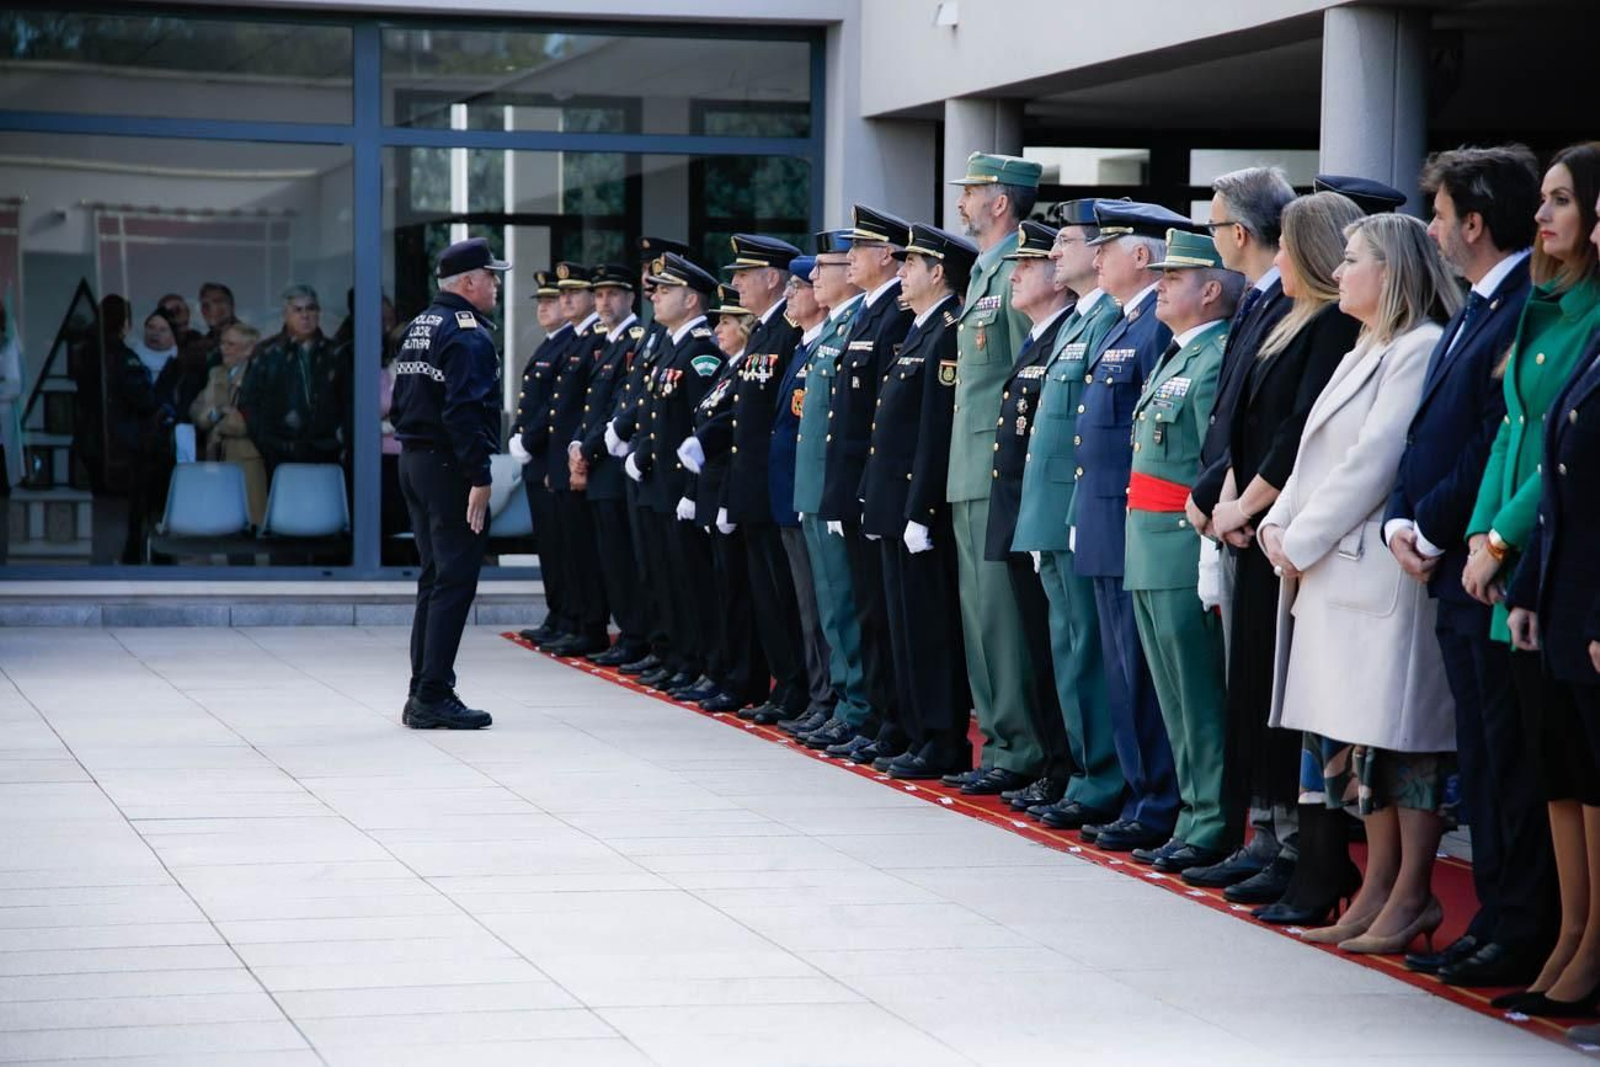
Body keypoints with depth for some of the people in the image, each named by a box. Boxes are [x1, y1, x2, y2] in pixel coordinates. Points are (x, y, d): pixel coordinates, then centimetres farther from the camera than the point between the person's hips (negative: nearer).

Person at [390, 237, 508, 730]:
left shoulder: (419, 328, 15)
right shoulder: (467, 334, -15)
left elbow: (402, 401, 18)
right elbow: (464, 411, -23)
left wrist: (415, 449, 20)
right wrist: (479, 478, -22)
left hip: (414, 462, 10)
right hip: (450, 467, -10)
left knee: (434, 579, 14)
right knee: (454, 581, -6)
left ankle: (423, 694, 17)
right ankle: (434, 696, -7)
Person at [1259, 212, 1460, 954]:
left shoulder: (1422, 350, -11)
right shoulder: (1364, 354, 19)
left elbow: (1373, 463, -16)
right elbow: (1319, 454, 19)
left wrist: (1302, 542, -12)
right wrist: (1278, 524, 4)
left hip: (1386, 574, -10)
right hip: (1335, 575, 10)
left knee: (1398, 732, -5)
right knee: (1357, 732, 10)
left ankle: (1412, 895, 0)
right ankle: (1379, 887, 16)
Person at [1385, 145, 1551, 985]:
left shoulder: (1527, 313, -15)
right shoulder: (1471, 316, 17)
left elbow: (1501, 447, -20)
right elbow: (1430, 436, 18)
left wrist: (1435, 529, -12)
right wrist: (1402, 521, 3)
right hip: (1455, 569, 10)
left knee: (1509, 755, -4)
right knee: (1481, 757, 13)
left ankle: (1523, 935, 1)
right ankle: (1497, 922, 21)